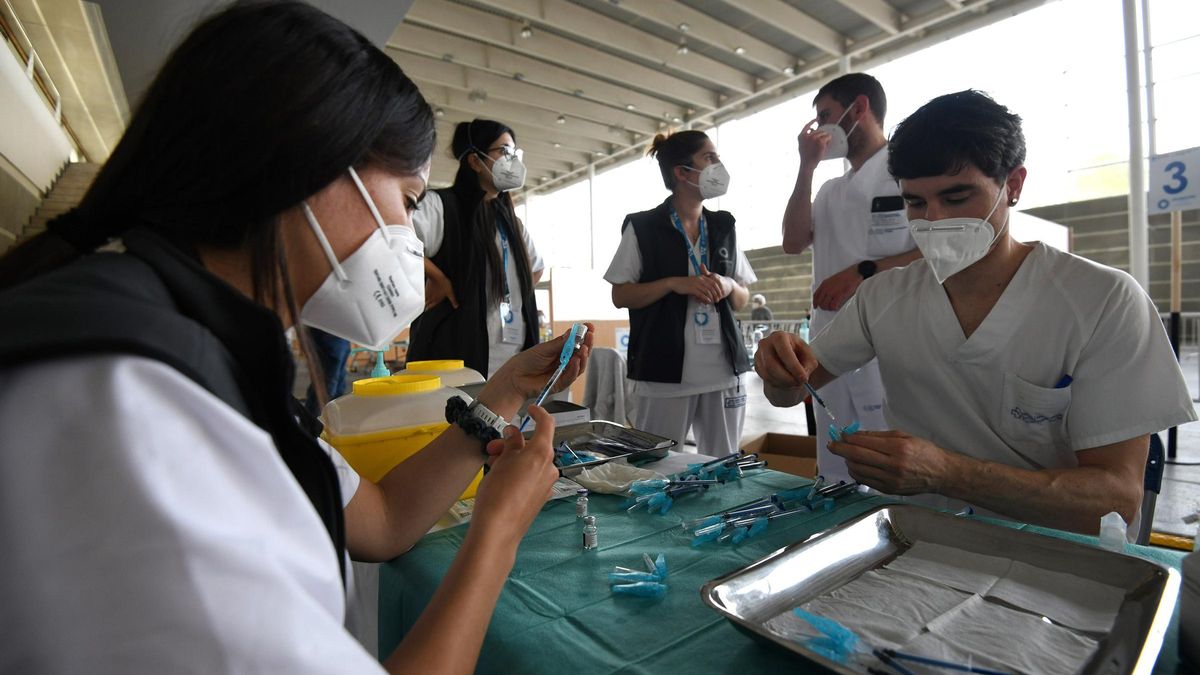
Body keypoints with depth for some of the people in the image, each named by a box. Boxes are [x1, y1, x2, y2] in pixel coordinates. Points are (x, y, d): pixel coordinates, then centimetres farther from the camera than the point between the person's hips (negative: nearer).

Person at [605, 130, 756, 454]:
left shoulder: (724, 227, 12)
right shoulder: (643, 227, -1)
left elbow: (742, 301, 15)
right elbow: (620, 296, -4)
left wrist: (728, 286, -7)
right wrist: (675, 284, -16)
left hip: (724, 371, 4)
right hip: (665, 373, -4)